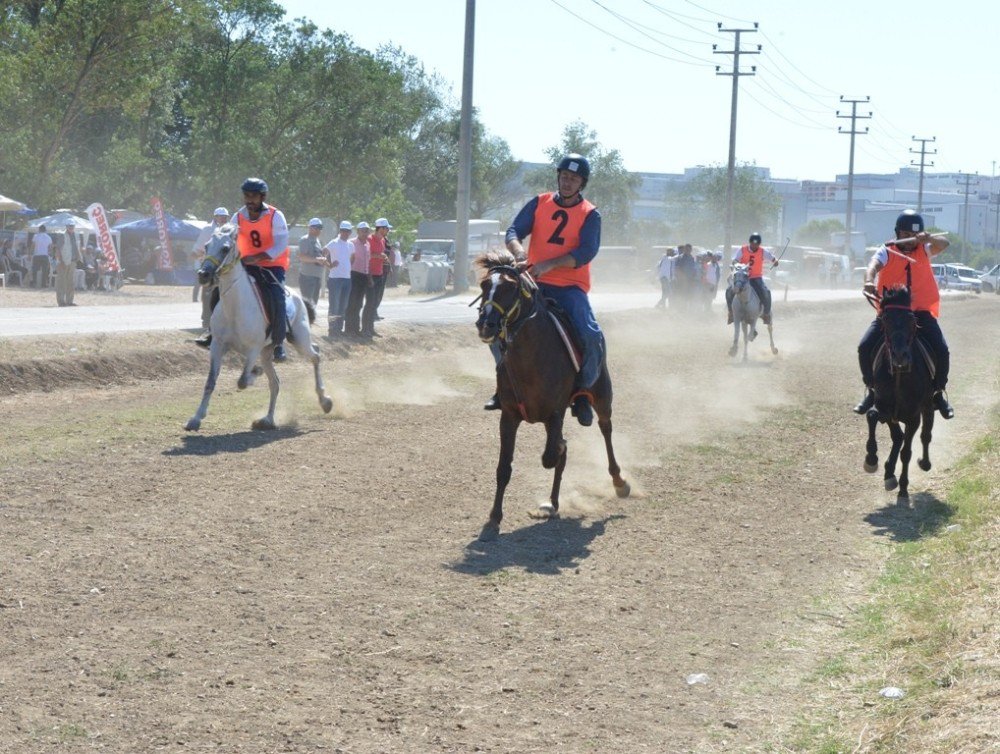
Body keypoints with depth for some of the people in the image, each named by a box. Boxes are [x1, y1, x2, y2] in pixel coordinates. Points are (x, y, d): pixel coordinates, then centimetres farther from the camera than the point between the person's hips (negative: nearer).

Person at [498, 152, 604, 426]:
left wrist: (549, 264, -27)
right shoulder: (539, 204, 7)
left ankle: (582, 391, -2)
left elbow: (587, 252, -14)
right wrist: (518, 250, -25)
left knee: (591, 336, -24)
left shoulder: (590, 215, -1)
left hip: (570, 287, -3)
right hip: (534, 283, 3)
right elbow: (514, 231, -1)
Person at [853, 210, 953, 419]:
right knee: (865, 347, -15)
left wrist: (926, 238, -35)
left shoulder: (924, 251, 6)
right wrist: (869, 282, -44)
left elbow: (943, 244, -14)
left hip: (921, 311, 0)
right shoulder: (887, 252, 0)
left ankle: (939, 393, 5)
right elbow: (873, 266, -20)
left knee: (941, 350, -16)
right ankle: (871, 390, 6)